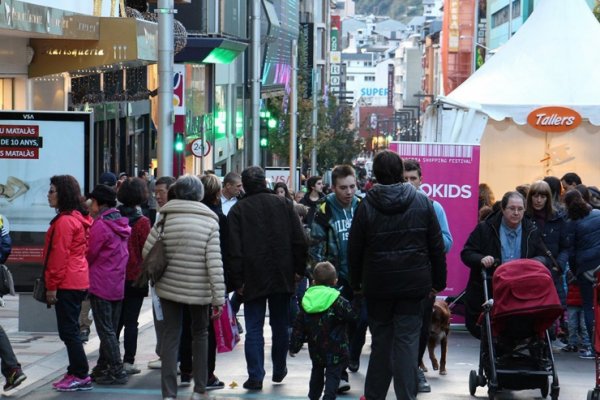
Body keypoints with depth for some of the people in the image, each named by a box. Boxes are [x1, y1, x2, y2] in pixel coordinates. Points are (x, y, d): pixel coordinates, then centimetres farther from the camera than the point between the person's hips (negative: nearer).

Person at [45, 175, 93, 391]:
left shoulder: (64, 221, -16)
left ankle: (81, 376, -3)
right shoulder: (79, 218, 13)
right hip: (79, 282, 10)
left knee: (68, 331, -4)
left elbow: (59, 256, -18)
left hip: (66, 284, -10)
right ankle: (75, 373, 19)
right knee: (71, 330, 15)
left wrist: (52, 286, -14)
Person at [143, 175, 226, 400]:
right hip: (199, 289, -1)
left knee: (171, 336, 6)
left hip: (169, 287, 1)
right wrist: (219, 297, -10)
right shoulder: (210, 222, -7)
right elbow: (215, 263, -13)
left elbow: (147, 251, -6)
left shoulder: (165, 218, -4)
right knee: (200, 334, 17)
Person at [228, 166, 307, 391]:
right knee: (280, 326, 15)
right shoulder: (284, 204, 2)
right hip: (282, 277, 2)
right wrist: (299, 269, 9)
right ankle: (279, 371, 25)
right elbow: (299, 241, 1)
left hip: (253, 279, -2)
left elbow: (234, 250, -8)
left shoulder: (238, 210, -4)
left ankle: (255, 376, -5)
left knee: (254, 329, 1)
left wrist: (237, 281, -4)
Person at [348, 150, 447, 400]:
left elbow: (355, 249, 1)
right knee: (407, 342, 0)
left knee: (381, 341, 12)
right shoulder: (422, 202, -2)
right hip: (413, 285, 0)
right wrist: (438, 281, 8)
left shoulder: (367, 206, -4)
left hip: (378, 285, 1)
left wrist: (356, 283, 12)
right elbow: (437, 246, 0)